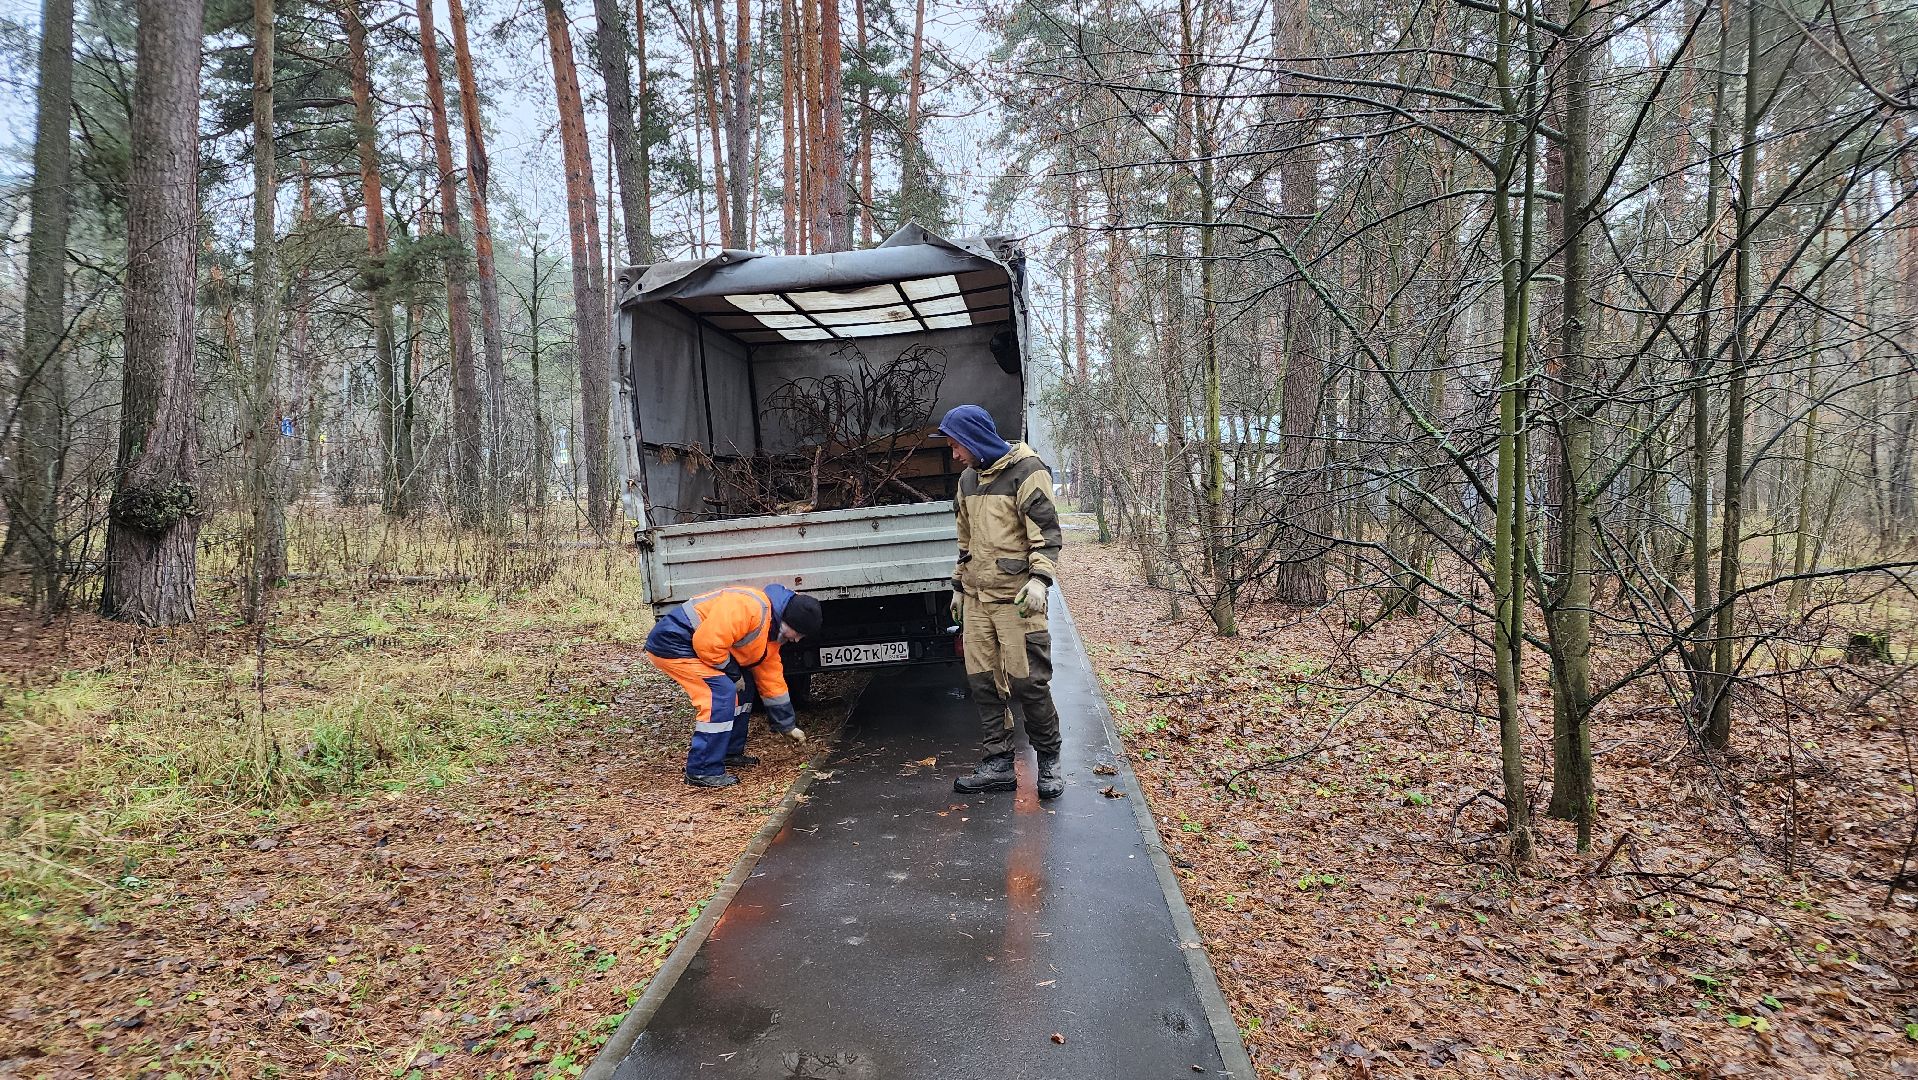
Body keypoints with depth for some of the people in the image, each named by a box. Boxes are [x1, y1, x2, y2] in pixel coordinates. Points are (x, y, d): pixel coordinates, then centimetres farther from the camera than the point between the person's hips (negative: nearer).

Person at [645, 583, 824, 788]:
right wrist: (733, 673, -13)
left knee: (741, 690, 12)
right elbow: (707, 642, -30)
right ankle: (703, 771, -11)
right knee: (721, 694, -19)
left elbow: (771, 677, 17)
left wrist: (788, 725, 20)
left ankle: (730, 752, 23)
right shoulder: (751, 607, -25)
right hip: (671, 643, -10)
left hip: (695, 645, 10)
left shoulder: (771, 631, 8)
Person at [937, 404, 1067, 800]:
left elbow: (1046, 530, -13)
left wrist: (1039, 579, -23)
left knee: (1028, 681, -5)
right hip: (976, 597, 7)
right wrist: (959, 586, 24)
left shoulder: (1026, 470, -7)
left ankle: (1049, 762, 13)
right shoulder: (968, 479, 17)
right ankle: (998, 764, 15)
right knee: (982, 680, 6)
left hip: (1016, 598, -7)